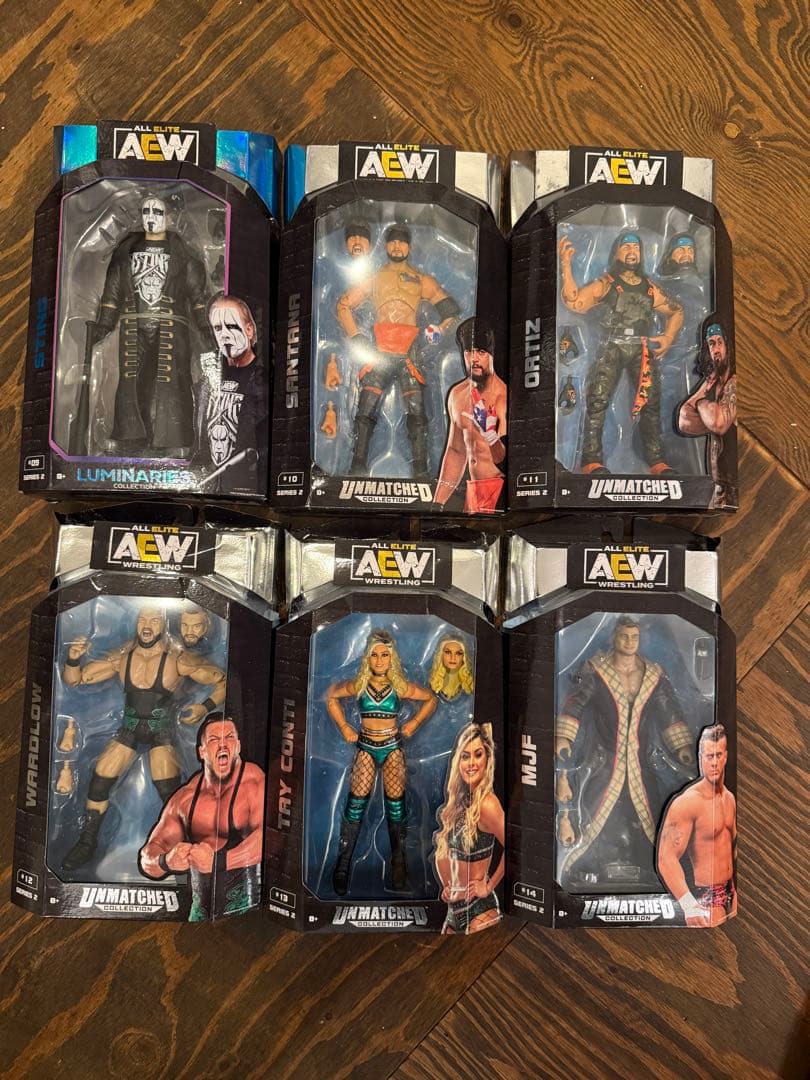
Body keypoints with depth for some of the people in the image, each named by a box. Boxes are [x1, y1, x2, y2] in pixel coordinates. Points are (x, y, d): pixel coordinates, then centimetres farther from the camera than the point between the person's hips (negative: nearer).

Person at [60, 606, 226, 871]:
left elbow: (224, 681, -14)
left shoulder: (178, 659, -18)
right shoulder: (120, 657, -8)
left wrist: (206, 707, -28)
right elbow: (74, 679, 0)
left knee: (169, 792, -14)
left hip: (161, 732, -3)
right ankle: (87, 842, 25)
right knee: (99, 782, 2)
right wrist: (73, 659, -21)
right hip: (129, 730, 4)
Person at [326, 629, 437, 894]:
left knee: (395, 801, -1)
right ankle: (343, 862, 3)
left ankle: (399, 859, 16)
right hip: (365, 747, 0)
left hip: (393, 747, 0)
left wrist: (413, 723, 2)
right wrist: (344, 727, 6)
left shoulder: (401, 687, -6)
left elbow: (431, 699, 8)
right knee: (357, 801, -7)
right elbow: (331, 696, 11)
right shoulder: (358, 685, -5)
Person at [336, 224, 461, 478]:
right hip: (379, 353, 1)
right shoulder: (373, 279, 18)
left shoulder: (421, 280, 17)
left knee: (417, 416, -7)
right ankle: (357, 471, 1)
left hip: (410, 353, -1)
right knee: (365, 414, -6)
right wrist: (355, 336, 9)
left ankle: (421, 475, -4)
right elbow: (343, 305, 20)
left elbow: (450, 308, 17)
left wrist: (439, 330, 2)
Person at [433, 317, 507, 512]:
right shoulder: (457, 395, 9)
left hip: (506, 489, -5)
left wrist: (491, 437, -37)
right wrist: (437, 503, 16)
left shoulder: (504, 394, -12)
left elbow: (505, 459, -17)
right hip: (474, 490, 5)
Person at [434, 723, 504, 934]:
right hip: (454, 909, 7)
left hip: (478, 911, -7)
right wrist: (448, 886, 7)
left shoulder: (486, 804, -20)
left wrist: (489, 886, -15)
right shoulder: (460, 800, 4)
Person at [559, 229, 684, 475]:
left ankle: (657, 460, 6)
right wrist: (566, 266, -20)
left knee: (650, 403, 0)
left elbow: (676, 311, 28)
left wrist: (668, 337, 11)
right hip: (612, 348, -4)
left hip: (642, 350, 4)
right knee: (597, 400, -17)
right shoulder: (604, 283, 5)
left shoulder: (650, 288, 16)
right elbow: (576, 303, -12)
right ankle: (592, 459, -15)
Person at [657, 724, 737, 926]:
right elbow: (666, 858, -29)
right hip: (706, 897, -7)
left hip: (731, 892, 8)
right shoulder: (688, 802, -23)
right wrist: (689, 906, -38)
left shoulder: (730, 798, 4)